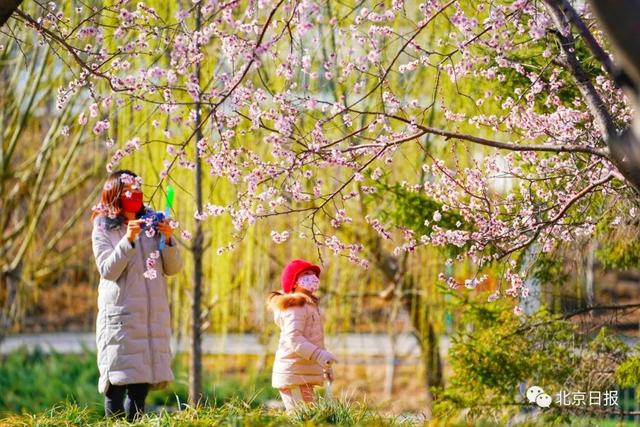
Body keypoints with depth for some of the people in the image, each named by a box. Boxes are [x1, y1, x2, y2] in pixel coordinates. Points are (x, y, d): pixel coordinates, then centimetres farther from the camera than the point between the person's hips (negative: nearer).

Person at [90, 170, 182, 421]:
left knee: (142, 384, 4)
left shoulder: (152, 225, 10)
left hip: (154, 314, 4)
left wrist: (168, 240, -9)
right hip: (120, 315, -4)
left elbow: (173, 268, 8)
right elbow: (107, 270, -11)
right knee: (117, 381, -7)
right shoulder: (103, 230, 0)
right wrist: (128, 241, -22)